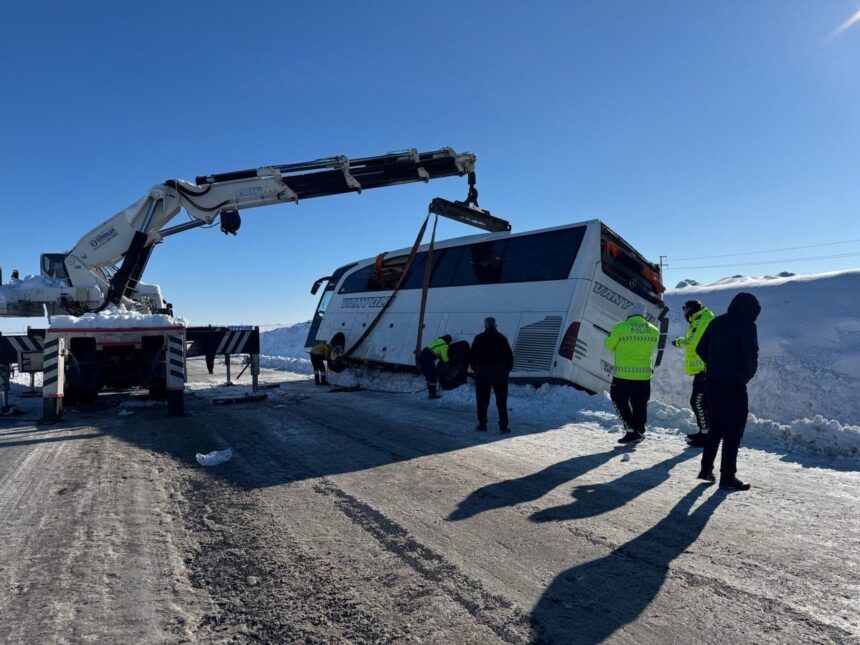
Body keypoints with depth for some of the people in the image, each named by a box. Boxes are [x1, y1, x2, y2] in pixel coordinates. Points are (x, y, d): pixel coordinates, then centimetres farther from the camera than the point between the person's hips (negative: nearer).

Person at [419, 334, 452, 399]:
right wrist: (448, 360, 22)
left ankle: (431, 393, 23)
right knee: (434, 377, 2)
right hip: (427, 359, -9)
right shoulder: (444, 345, -5)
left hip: (421, 356, 9)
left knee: (428, 376, 18)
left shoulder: (437, 340, 20)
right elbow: (445, 359, 1)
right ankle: (433, 394, 3)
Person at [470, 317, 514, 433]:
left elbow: (471, 356, -1)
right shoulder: (502, 338, 4)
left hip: (482, 372, 0)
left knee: (482, 401, 9)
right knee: (501, 401, 4)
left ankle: (482, 424, 11)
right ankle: (503, 426, 0)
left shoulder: (479, 338, 1)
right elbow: (510, 357, 4)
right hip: (499, 373, 1)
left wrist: (475, 369, 7)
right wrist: (506, 371, 10)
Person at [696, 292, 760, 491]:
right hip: (734, 383, -6)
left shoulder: (716, 322, 10)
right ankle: (727, 477, 1)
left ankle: (706, 469, 20)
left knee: (716, 425, 18)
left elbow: (701, 349, 11)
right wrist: (748, 374, 3)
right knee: (733, 430, 0)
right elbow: (750, 355, -15)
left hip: (712, 381, 6)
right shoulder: (747, 326, -8)